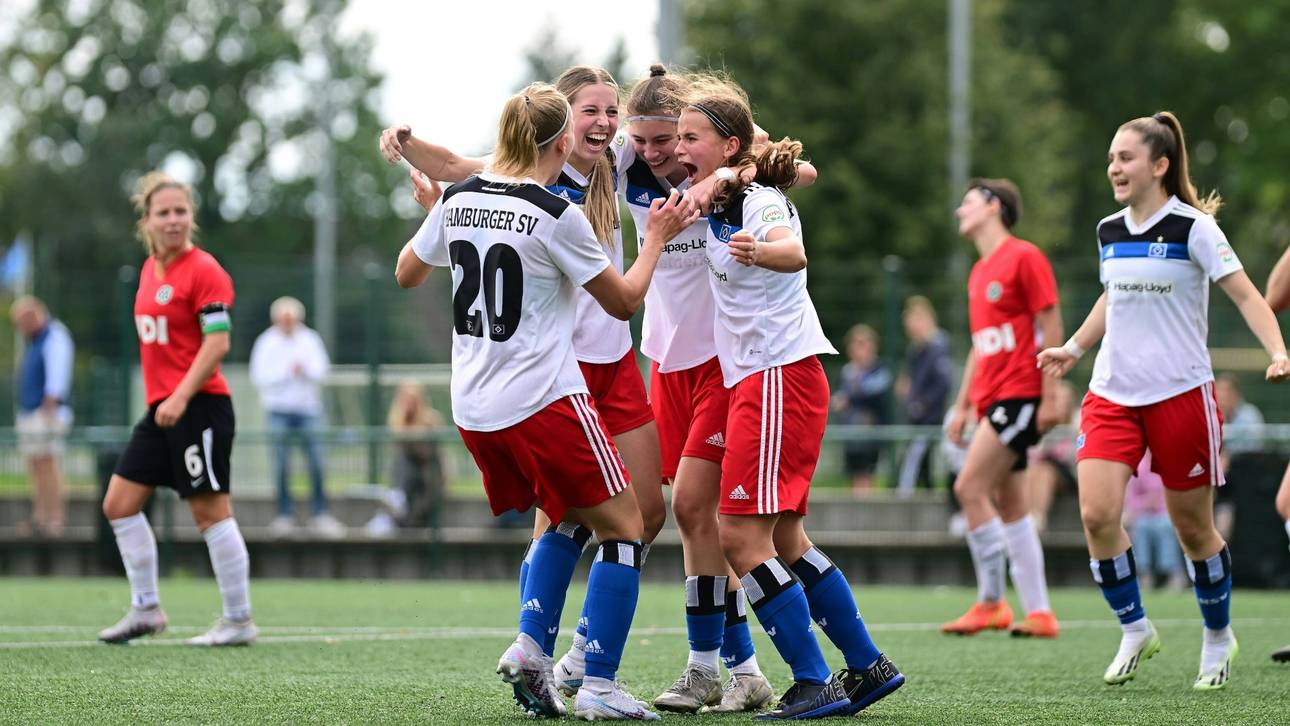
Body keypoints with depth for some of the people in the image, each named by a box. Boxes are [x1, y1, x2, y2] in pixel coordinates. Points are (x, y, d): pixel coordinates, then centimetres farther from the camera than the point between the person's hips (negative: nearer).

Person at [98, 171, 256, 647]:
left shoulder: (204, 271, -11)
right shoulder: (150, 269, 13)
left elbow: (217, 343, -17)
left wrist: (180, 396, -23)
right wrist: (162, 398, 19)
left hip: (198, 407, -9)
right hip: (161, 408, 9)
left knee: (210, 513, -5)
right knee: (119, 504, 7)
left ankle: (239, 622, 3)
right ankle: (146, 610, 15)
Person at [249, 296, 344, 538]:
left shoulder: (310, 340, 7)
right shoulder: (266, 343, 0)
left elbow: (321, 370, 0)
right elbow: (259, 376, -7)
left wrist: (305, 370, -19)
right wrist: (288, 372, -14)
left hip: (308, 409, 1)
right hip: (279, 411, -1)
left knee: (316, 464, -4)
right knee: (282, 466, -2)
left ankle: (320, 515, -1)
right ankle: (285, 514, 3)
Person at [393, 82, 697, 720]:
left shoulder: (459, 200, 3)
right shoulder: (556, 216, -14)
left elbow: (406, 273, 20)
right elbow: (624, 301, -4)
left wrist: (434, 215, 35)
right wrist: (656, 238, 9)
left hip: (473, 410, 7)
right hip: (544, 399, -7)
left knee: (569, 519, 24)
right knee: (621, 526, 4)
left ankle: (529, 647, 7)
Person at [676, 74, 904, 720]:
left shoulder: (761, 200, -12)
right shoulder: (716, 202, 12)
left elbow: (793, 252, -36)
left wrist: (758, 250, -57)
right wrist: (713, 185, 18)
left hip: (781, 375, -10)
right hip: (752, 377, 10)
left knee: (741, 535, -14)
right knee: (783, 539, 13)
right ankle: (866, 666, 21)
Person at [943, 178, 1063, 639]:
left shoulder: (1024, 258, -7)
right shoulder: (979, 273, 18)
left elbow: (1051, 327, -11)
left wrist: (1050, 396, -16)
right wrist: (963, 404, 20)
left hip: (1019, 395, -9)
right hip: (989, 399, 9)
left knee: (969, 488, -15)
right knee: (1009, 505, 6)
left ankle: (991, 601, -9)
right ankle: (1038, 613, 7)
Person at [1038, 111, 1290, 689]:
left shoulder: (1192, 228, -9)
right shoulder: (1109, 231, 8)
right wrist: (1073, 348, 23)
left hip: (1180, 393, -4)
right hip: (1112, 394, 4)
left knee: (1193, 528, 4)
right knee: (1096, 513, -14)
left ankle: (1218, 636, 27)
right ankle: (1134, 630, 5)